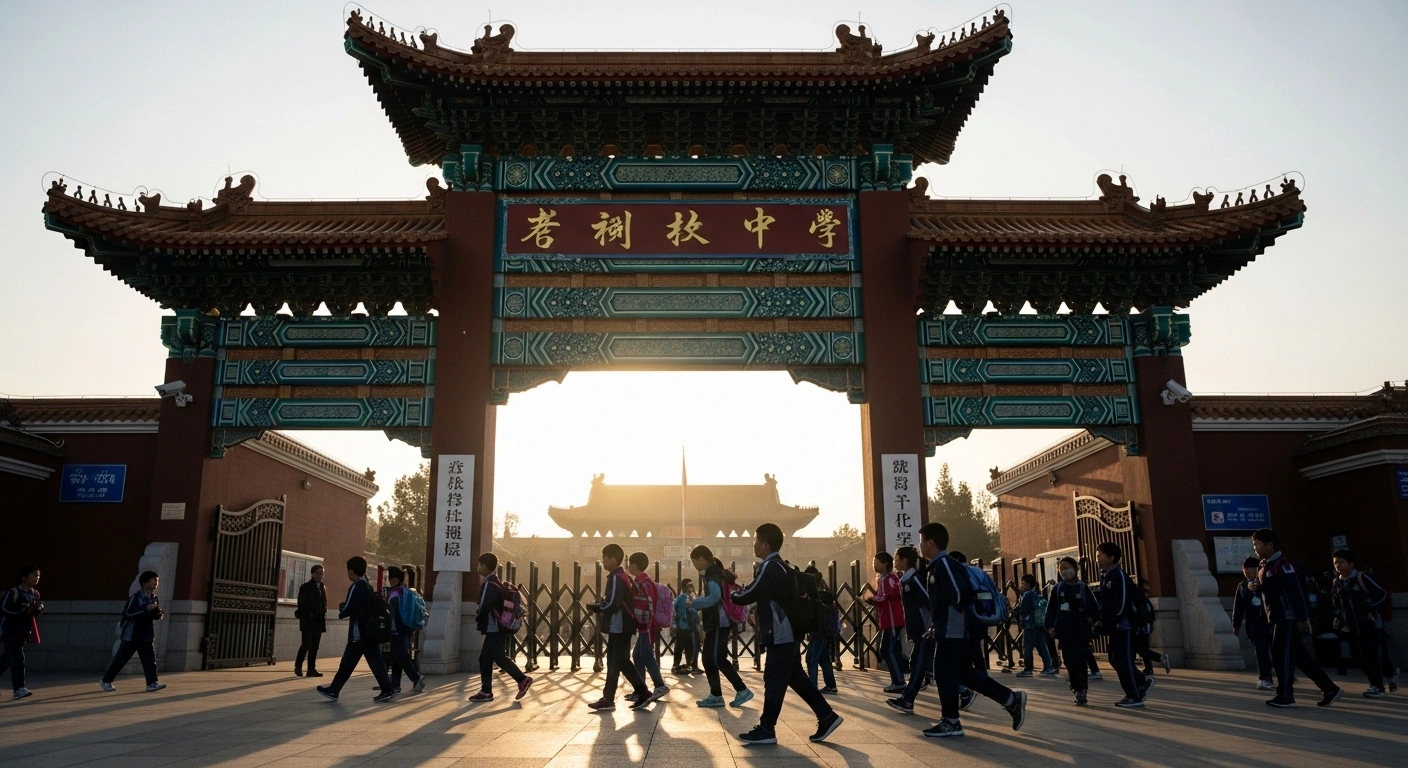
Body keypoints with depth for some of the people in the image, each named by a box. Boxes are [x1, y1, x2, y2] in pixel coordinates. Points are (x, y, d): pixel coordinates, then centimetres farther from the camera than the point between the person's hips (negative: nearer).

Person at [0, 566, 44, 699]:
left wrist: (39, 608, -9)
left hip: (23, 632, 7)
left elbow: (38, 609, 14)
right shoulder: (14, 592, -13)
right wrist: (23, 609, -22)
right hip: (11, 630, -7)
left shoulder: (35, 594, 8)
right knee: (18, 659, -12)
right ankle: (19, 688, -12)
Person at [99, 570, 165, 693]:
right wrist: (145, 609, -28)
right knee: (120, 659, 4)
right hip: (131, 634, -6)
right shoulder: (136, 597, -14)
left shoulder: (154, 598, 7)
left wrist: (159, 615, -3)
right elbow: (127, 614, -23)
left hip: (146, 635, 6)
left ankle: (152, 683, -6)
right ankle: (105, 681, 19)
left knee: (150, 659, -5)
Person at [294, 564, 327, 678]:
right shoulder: (306, 587, -3)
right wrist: (309, 615, -14)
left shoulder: (323, 587, 13)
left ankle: (311, 669, 8)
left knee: (314, 646, 5)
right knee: (306, 644, -8)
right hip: (308, 621, -5)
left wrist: (324, 615, 3)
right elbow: (301, 604, -8)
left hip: (319, 621, 5)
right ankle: (298, 666, 7)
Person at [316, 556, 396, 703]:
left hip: (359, 633, -8)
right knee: (375, 661, 4)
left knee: (347, 663, 1)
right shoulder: (368, 586, 15)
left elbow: (346, 611, -15)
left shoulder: (356, 587, -11)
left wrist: (341, 607, 5)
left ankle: (333, 691, 10)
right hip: (371, 631, 8)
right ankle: (387, 690, -2)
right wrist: (345, 608, 15)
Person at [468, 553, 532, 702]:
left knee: (500, 657, -8)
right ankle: (486, 691, 12)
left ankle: (522, 679, -5)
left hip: (493, 628, -10)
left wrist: (477, 619, -4)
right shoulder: (495, 582, 15)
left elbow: (485, 606, -21)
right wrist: (481, 618, 11)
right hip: (495, 628, 10)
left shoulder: (489, 584, -16)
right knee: (485, 659, 10)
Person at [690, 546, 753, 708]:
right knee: (709, 659, 10)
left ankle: (742, 691, -6)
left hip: (719, 623, -10)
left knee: (718, 659, -11)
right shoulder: (710, 573, 18)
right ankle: (716, 696, 13)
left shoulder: (712, 573, -14)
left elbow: (715, 596, -30)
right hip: (714, 623, 10)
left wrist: (693, 603, -22)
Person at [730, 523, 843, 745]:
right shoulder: (778, 566, 16)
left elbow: (749, 595, -17)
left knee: (774, 681, -4)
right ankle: (827, 717, 17)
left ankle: (766, 730, 1)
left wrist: (734, 595, 2)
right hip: (786, 632, 10)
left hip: (780, 634, -10)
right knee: (795, 677, 14)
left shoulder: (769, 568, -15)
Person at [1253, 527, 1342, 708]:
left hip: (1289, 617, -10)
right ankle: (1330, 689, 19)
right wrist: (1254, 586, 5)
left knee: (1282, 655, -6)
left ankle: (1285, 697, 0)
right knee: (1299, 656, 12)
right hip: (1279, 618, 10)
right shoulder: (1263, 566, 14)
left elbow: (1296, 592, -20)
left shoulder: (1282, 564, -15)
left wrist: (1302, 618, -22)